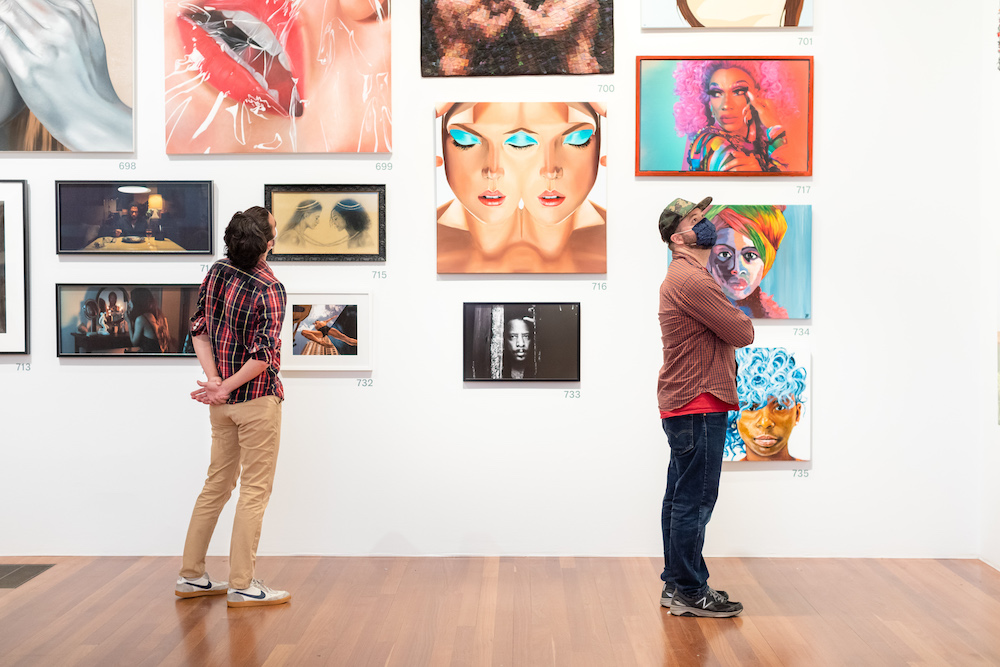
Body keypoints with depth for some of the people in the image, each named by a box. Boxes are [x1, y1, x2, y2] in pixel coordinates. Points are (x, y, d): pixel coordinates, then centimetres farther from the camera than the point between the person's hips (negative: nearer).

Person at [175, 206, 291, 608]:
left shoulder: (216, 272, 2)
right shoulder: (270, 291, -18)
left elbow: (199, 329, 3)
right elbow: (263, 355, -24)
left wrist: (214, 381, -5)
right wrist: (225, 388, -15)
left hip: (223, 402, 7)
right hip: (257, 397, -7)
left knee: (217, 484, 16)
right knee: (255, 491, 1)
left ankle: (191, 576, 23)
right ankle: (242, 586, 6)